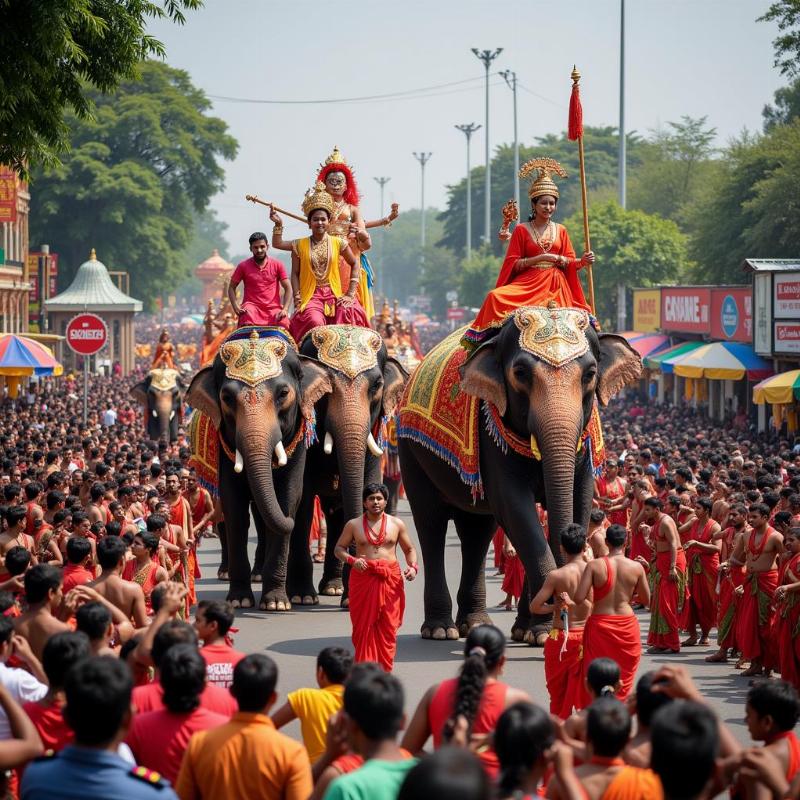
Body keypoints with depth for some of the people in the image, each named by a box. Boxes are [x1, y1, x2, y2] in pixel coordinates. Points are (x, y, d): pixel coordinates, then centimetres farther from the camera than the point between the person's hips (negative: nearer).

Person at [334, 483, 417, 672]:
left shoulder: (397, 524, 8)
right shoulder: (354, 525, 6)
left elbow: (409, 549, 17)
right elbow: (339, 548, 10)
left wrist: (413, 566, -2)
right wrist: (352, 560, -9)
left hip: (390, 579, 1)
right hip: (363, 578, -1)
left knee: (388, 627, -1)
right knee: (364, 626, -2)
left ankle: (384, 670, 5)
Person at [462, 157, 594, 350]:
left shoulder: (560, 231, 13)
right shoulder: (522, 230, 5)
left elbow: (569, 263, 12)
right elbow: (513, 264, 0)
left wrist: (582, 261, -10)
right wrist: (540, 258, -10)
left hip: (555, 286, 2)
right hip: (528, 284, -2)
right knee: (496, 298, -26)